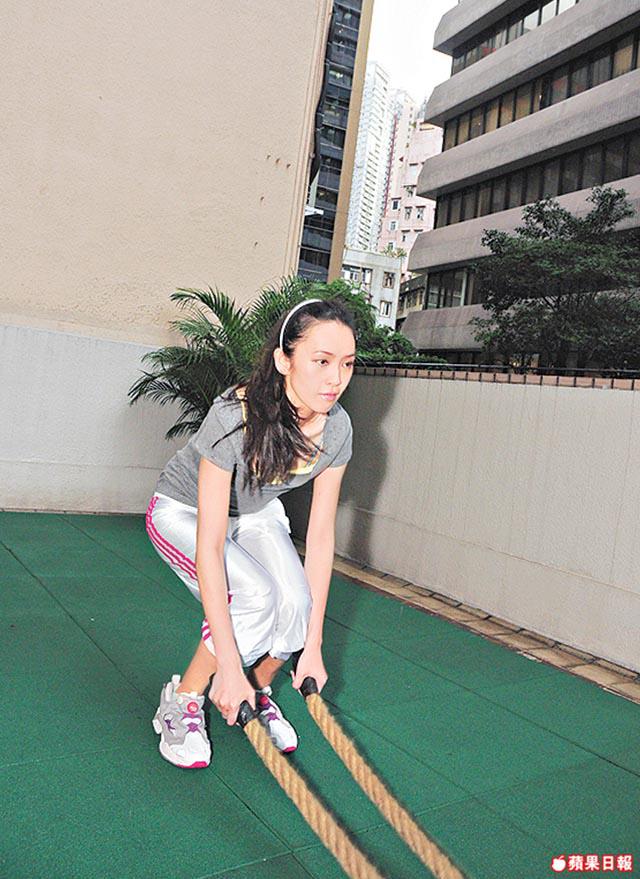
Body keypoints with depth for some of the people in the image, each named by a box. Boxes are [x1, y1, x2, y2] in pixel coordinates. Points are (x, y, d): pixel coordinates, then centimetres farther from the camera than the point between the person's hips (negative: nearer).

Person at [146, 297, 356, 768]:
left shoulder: (337, 428, -22)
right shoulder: (235, 417, -37)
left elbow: (321, 534, -16)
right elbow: (209, 546, -38)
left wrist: (313, 645, -16)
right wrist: (228, 666, -38)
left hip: (256, 513, 4)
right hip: (184, 512, -4)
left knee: (296, 604, -20)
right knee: (256, 595, -28)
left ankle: (257, 694, 11)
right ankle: (182, 702, -3)